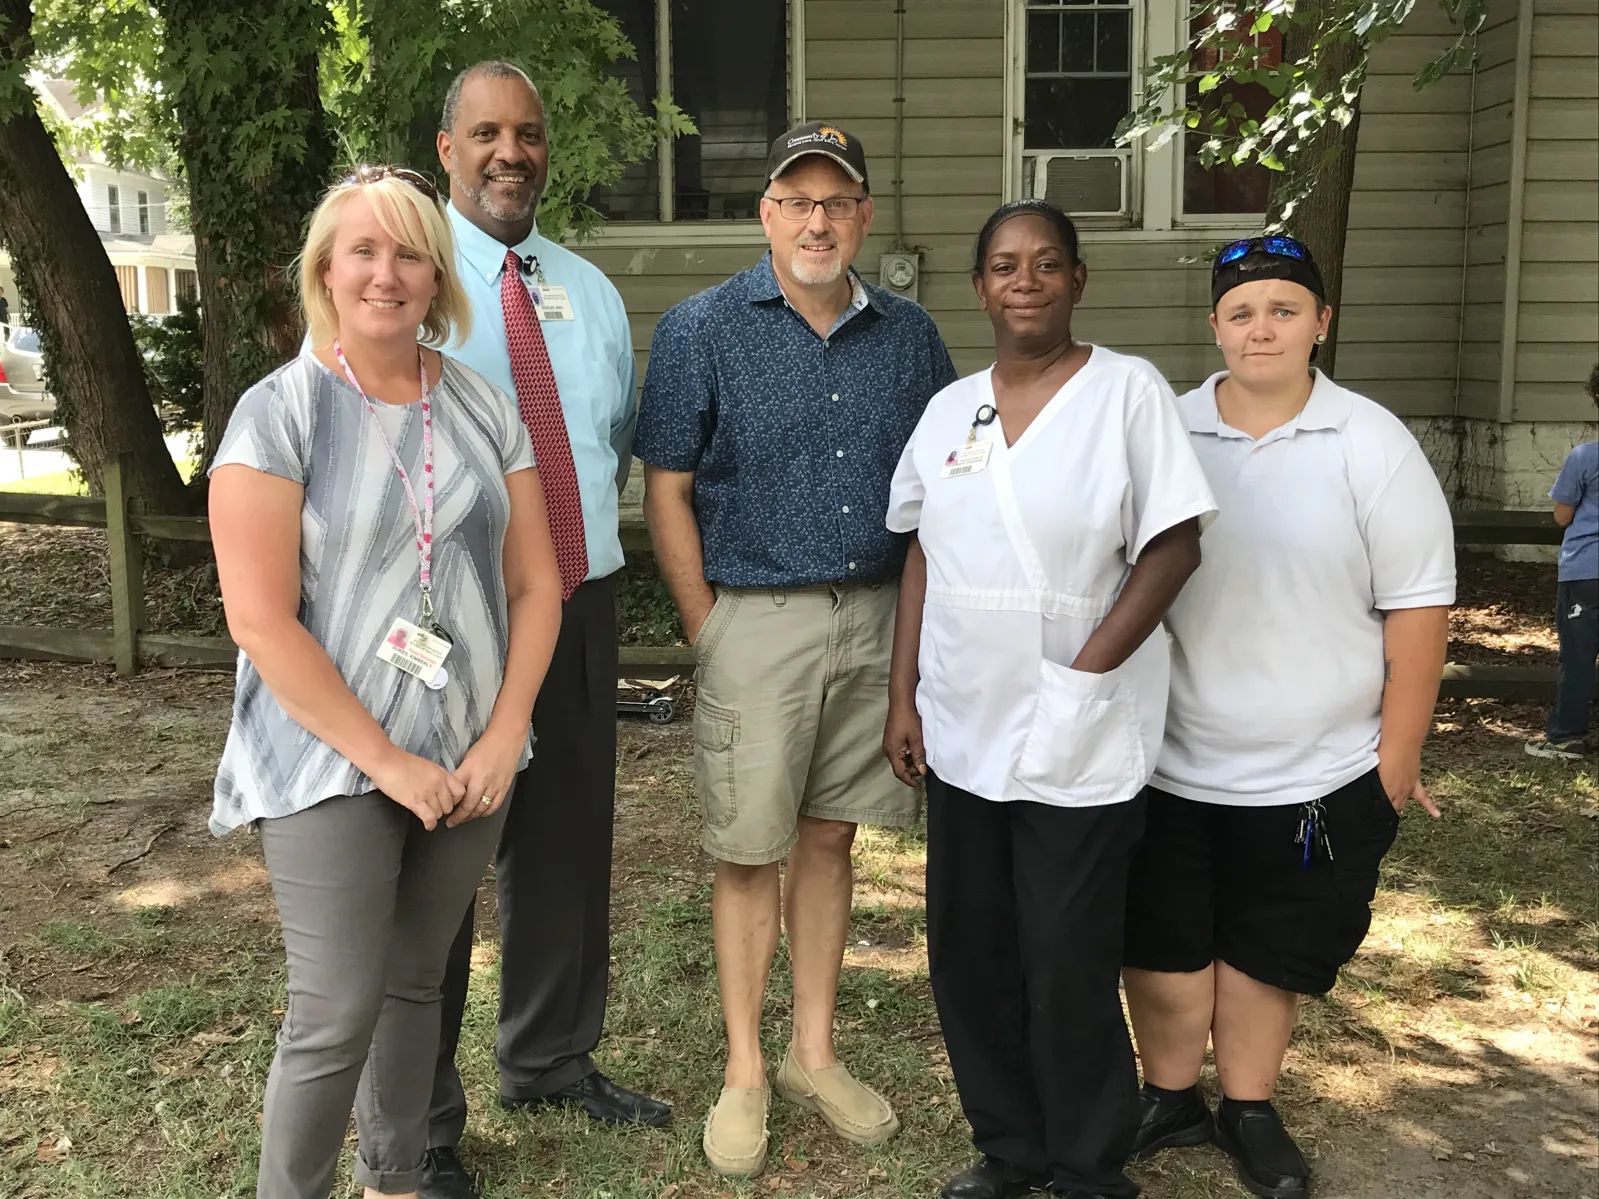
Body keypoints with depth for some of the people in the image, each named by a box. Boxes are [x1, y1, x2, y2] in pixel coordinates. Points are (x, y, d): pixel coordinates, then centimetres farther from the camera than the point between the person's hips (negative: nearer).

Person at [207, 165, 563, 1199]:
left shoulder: (483, 408, 5)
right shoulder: (280, 412, -8)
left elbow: (535, 583, 6)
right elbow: (260, 620, -14)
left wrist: (504, 735, -5)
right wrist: (387, 761, -14)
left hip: (471, 759, 4)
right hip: (333, 764, -4)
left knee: (417, 983, 16)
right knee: (338, 1015, -2)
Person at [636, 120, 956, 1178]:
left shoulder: (909, 335, 7)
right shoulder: (702, 330, -3)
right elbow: (667, 494, -4)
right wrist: (710, 634, -8)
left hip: (877, 621, 3)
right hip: (757, 621, -3)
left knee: (830, 839, 13)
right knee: (751, 852, 5)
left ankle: (816, 1053, 28)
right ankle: (745, 1072, 21)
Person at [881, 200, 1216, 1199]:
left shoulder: (1128, 391, -7)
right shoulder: (949, 409, 8)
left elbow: (1174, 548, -10)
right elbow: (922, 558, 11)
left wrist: (1082, 676, -15)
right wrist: (903, 699, 6)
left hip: (1078, 743, -5)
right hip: (960, 733, 5)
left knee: (1068, 963, 4)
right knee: (969, 952, 13)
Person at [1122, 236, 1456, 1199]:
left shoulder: (1374, 446, -5)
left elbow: (1417, 609, -4)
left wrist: (1398, 758, -4)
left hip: (1315, 775, -1)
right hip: (1168, 766, 2)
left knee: (1267, 950, 13)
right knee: (1163, 942, 10)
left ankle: (1249, 1109, 34)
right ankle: (1171, 1099, 33)